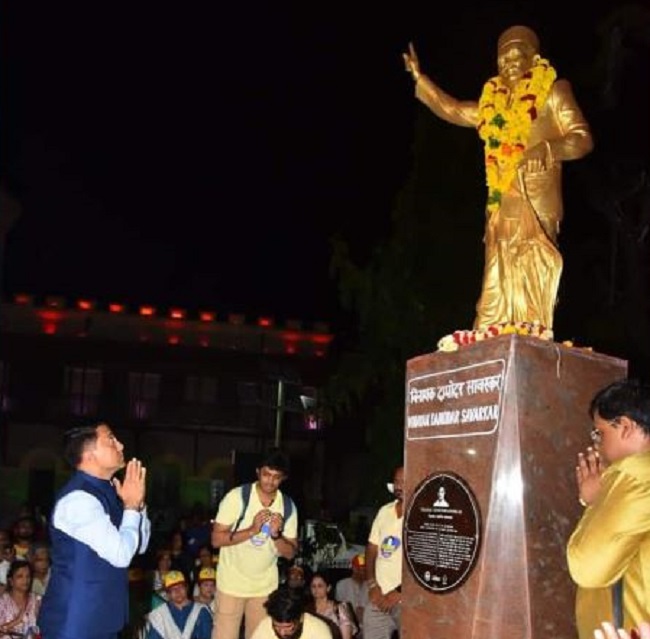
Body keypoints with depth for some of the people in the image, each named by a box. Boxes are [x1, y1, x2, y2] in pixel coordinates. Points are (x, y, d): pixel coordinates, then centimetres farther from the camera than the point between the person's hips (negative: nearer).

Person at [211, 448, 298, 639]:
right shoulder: (236, 497, -14)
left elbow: (290, 553, 0)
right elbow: (216, 539, -14)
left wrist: (276, 535, -20)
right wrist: (251, 530, -26)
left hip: (265, 586, 3)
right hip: (232, 583, -3)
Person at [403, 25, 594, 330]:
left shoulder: (552, 92, 3)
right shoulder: (494, 99, 19)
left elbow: (582, 138, -3)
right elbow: (454, 111, 33)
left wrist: (548, 148, -22)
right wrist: (419, 78, 33)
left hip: (536, 205, -5)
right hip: (501, 207, 6)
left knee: (532, 285, -13)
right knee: (497, 289, 2)